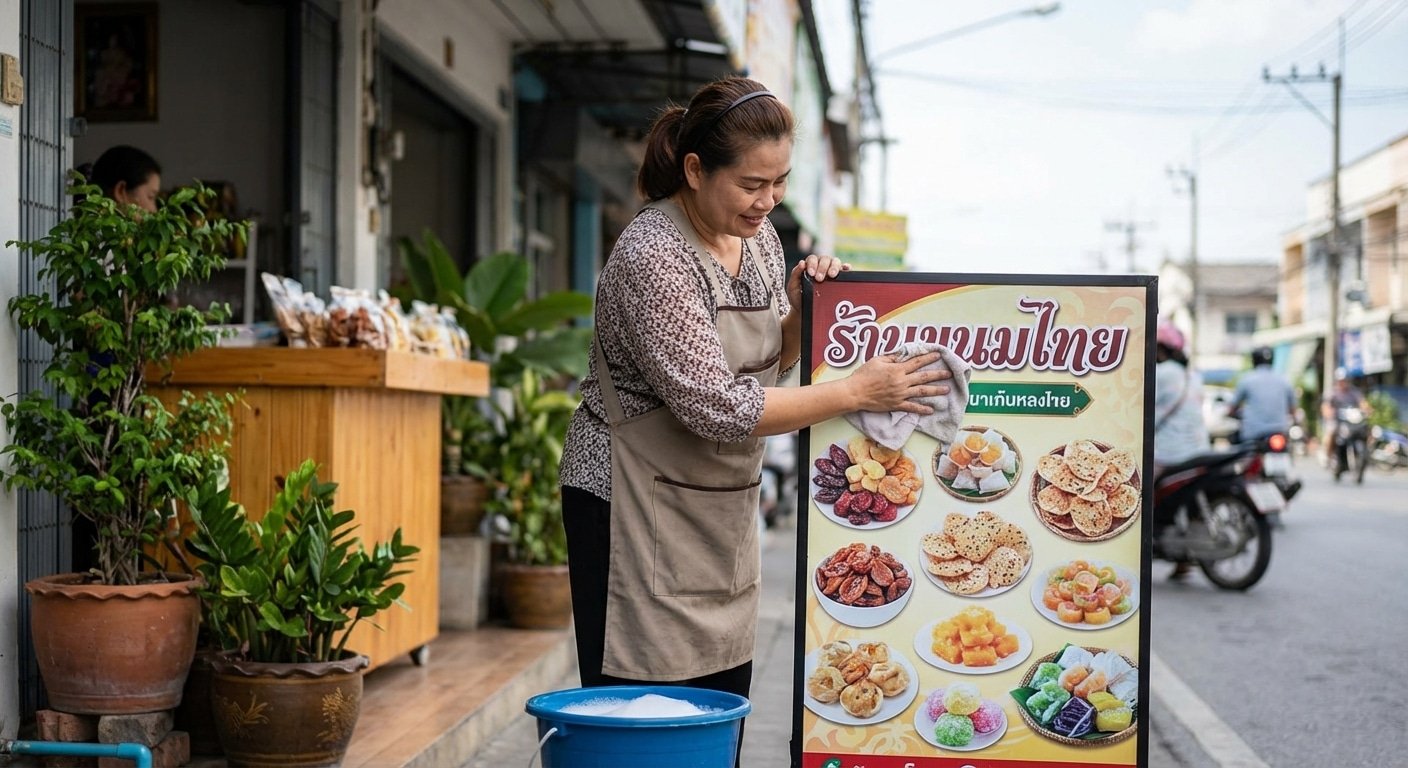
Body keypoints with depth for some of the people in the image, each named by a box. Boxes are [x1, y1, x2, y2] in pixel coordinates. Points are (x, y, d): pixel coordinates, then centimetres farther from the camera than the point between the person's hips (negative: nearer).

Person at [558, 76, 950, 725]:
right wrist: (858, 392, -21)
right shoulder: (653, 257, -21)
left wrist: (799, 308, -4)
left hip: (725, 512, 8)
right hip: (635, 505, -8)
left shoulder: (756, 234, 4)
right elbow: (719, 409, -25)